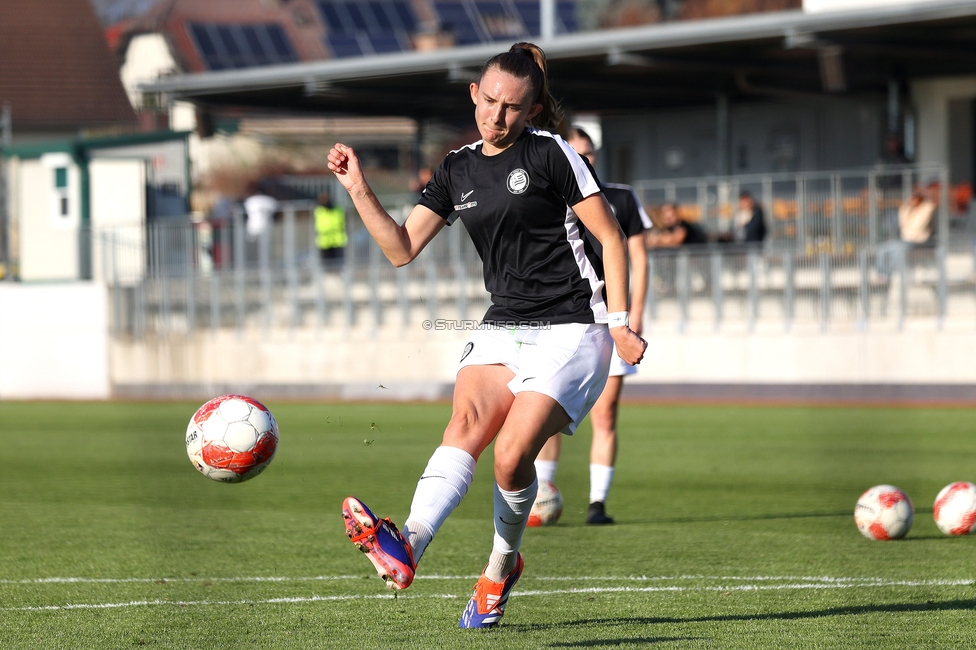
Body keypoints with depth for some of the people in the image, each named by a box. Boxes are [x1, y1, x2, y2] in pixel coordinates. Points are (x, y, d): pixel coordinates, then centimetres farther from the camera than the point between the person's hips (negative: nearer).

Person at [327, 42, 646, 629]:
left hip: (570, 332, -5)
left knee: (512, 455, -20)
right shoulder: (458, 170, 12)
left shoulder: (550, 153, -5)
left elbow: (611, 237, -3)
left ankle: (502, 564, 6)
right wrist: (360, 191, -1)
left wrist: (619, 323, -8)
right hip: (502, 328, 5)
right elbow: (402, 249, 11)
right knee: (467, 421, -23)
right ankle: (408, 546, -46)